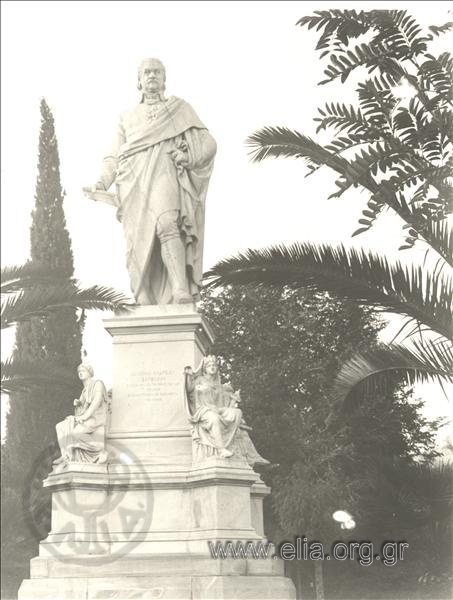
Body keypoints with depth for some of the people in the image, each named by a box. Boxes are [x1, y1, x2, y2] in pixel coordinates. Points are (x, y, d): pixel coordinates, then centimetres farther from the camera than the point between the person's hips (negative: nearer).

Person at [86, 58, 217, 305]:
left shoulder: (180, 108, 21)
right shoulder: (127, 117, 29)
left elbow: (208, 143, 15)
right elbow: (113, 157, 20)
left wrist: (190, 157, -6)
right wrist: (101, 183, 0)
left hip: (164, 174, -3)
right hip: (133, 184, 4)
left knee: (167, 224, -33)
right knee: (138, 249, -10)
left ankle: (182, 293, -46)